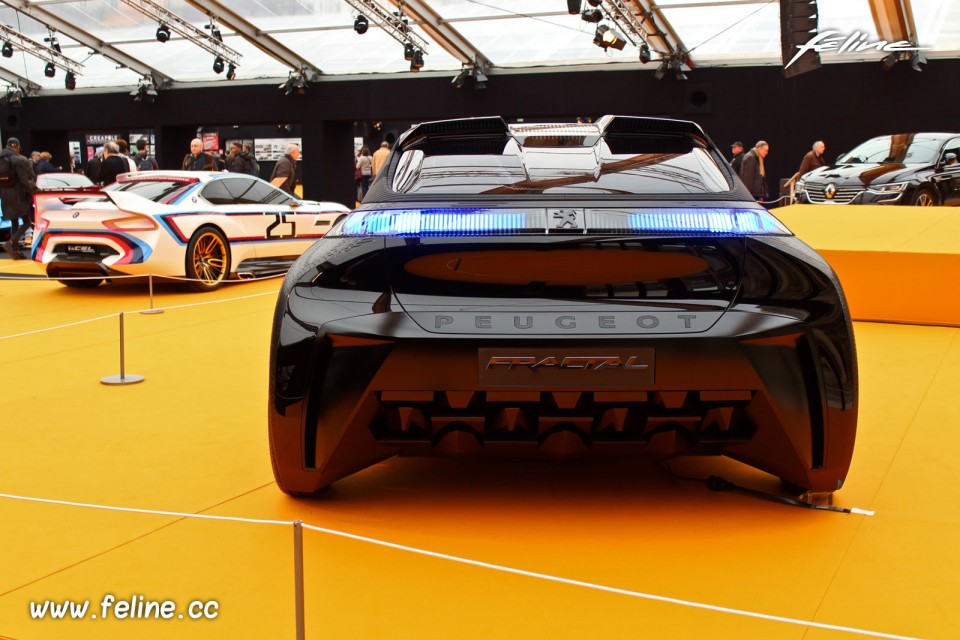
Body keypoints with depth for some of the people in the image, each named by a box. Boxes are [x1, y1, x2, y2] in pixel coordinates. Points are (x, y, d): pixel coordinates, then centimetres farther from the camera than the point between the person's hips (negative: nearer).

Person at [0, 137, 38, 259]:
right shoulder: (19, 160, -13)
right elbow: (24, 181, -18)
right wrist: (32, 192, -9)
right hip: (18, 196, -7)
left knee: (14, 223, 15)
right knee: (26, 222, 0)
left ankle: (16, 250, 13)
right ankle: (11, 243, -18)